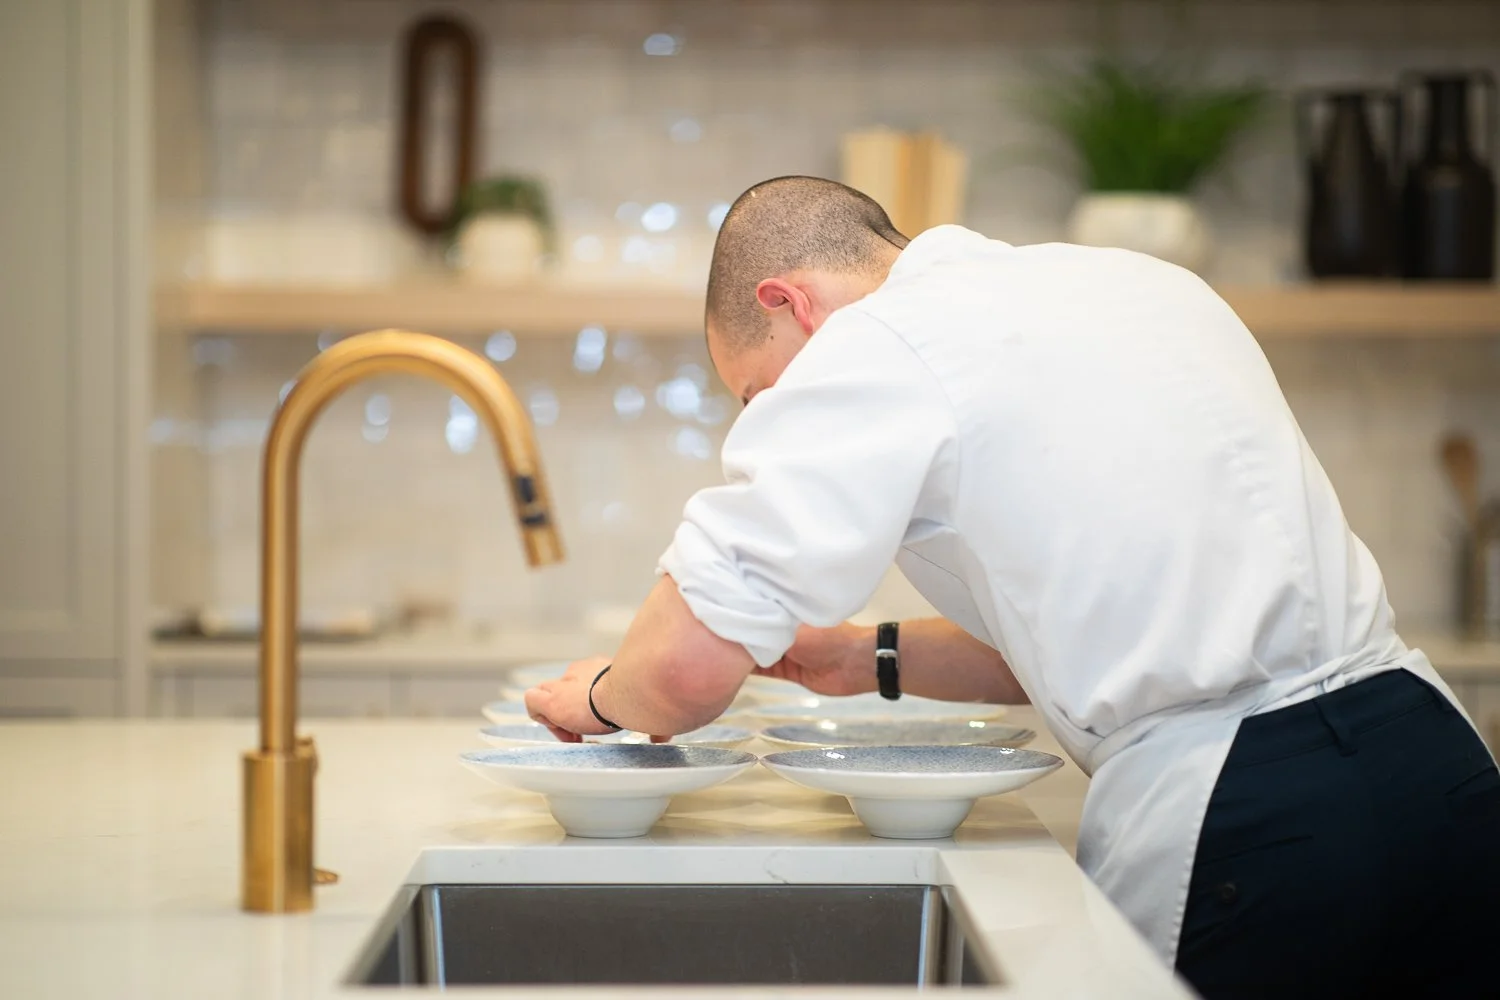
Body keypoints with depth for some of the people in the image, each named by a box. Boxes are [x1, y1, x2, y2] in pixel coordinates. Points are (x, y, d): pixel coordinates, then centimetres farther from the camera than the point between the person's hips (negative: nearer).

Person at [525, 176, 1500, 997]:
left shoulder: (879, 349, -6)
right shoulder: (1140, 282, 19)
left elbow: (688, 667, -11)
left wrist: (603, 694, 12)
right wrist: (877, 661, 25)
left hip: (1243, 832, -8)